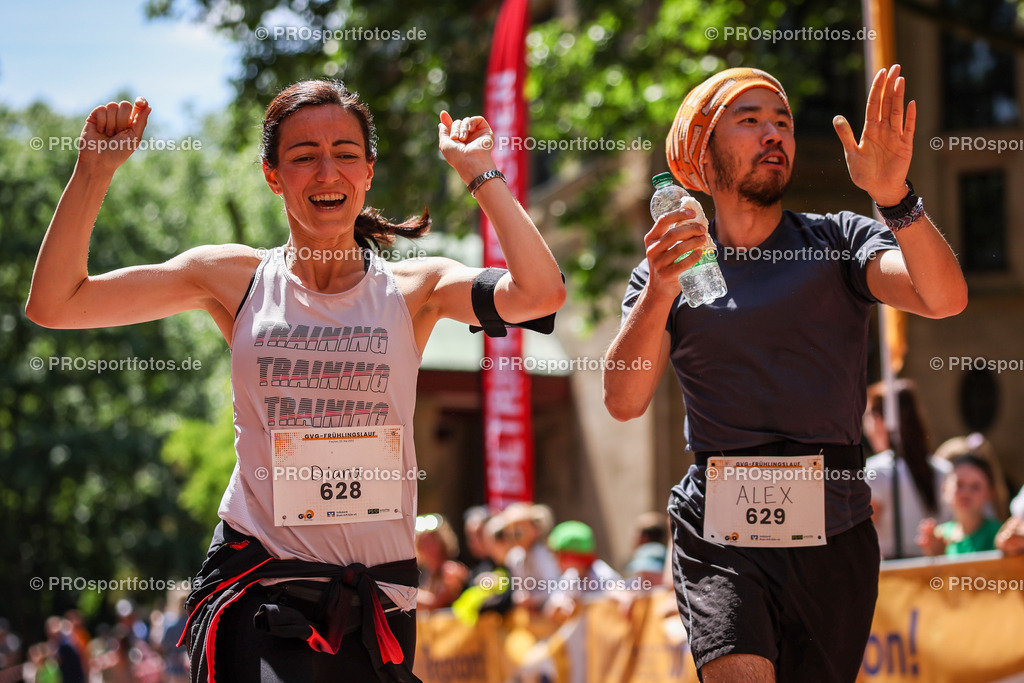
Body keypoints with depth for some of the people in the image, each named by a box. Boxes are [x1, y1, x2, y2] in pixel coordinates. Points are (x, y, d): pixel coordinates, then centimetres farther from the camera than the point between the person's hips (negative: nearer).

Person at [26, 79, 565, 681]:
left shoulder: (415, 289, 4)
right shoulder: (238, 279, 6)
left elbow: (540, 294, -15)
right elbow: (55, 303, 3)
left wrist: (479, 171, -7)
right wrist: (96, 167, -3)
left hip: (379, 598, 1)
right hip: (255, 590, -1)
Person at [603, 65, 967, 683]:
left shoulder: (839, 240, 7)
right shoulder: (666, 273, 9)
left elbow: (945, 299, -11)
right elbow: (625, 401, -5)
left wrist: (895, 197, -27)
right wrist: (659, 295, -21)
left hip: (832, 533, 1)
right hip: (719, 528, -1)